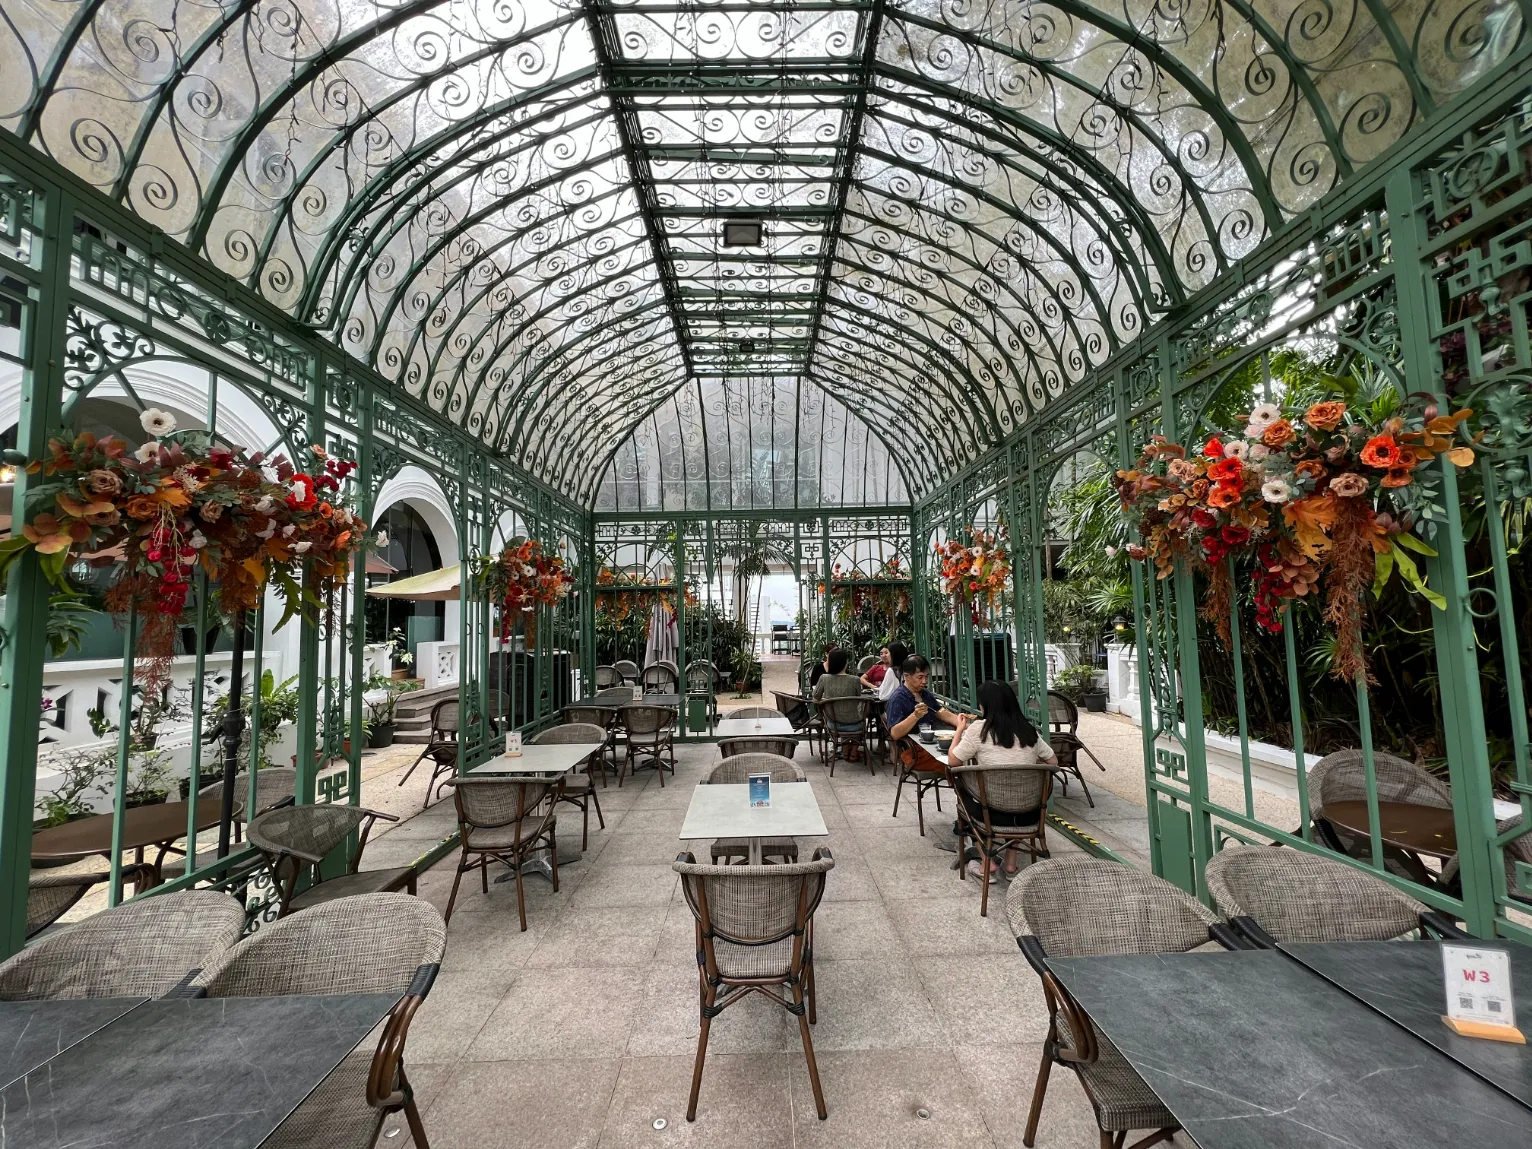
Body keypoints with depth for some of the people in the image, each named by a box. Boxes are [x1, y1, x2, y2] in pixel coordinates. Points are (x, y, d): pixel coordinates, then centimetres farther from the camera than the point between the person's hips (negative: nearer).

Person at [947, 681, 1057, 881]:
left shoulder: (978, 729, -10)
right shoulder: (1029, 730, 3)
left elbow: (952, 761, -3)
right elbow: (1053, 761, 15)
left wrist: (960, 730, 10)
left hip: (994, 812, -4)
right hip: (1029, 814, 5)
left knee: (961, 786, 24)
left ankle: (987, 863, 19)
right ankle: (1011, 863, 32)